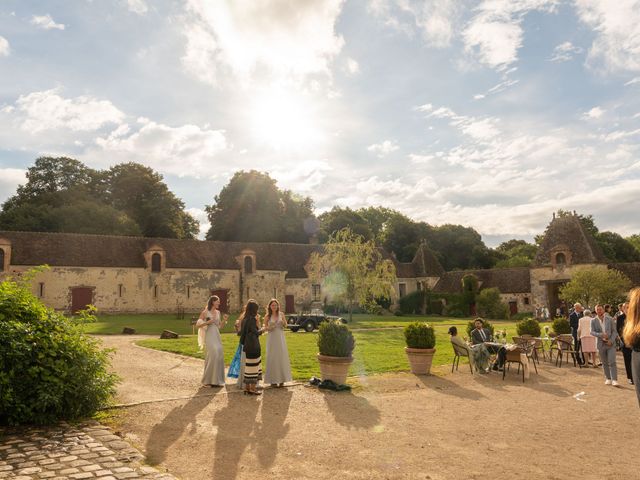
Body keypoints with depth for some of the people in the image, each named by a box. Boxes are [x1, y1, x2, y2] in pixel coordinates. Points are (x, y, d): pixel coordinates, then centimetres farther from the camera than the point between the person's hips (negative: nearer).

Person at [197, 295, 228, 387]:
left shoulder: (218, 312, 11)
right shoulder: (205, 312, -5)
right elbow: (197, 324, -7)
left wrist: (224, 320, 0)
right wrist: (207, 322, -18)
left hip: (217, 336, 6)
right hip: (209, 336, -6)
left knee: (219, 356, 4)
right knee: (211, 356, -9)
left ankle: (217, 379, 14)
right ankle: (208, 380, 3)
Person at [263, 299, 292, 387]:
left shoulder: (281, 314, 2)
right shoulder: (267, 316, -2)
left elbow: (285, 325, 11)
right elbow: (264, 326, 4)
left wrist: (283, 322, -11)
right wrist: (268, 328, -16)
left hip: (280, 337, 2)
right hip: (272, 338, -2)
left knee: (282, 357, 4)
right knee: (272, 358, 1)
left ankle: (281, 379, 14)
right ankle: (273, 380, 8)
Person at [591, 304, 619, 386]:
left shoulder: (610, 319, 1)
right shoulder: (593, 321, 2)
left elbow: (614, 331, 0)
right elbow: (592, 332, -4)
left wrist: (611, 340, -13)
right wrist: (601, 335, -21)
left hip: (611, 344, -1)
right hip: (601, 344, 1)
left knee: (612, 362, -9)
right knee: (604, 363, 9)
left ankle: (614, 380, -7)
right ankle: (608, 378, 19)